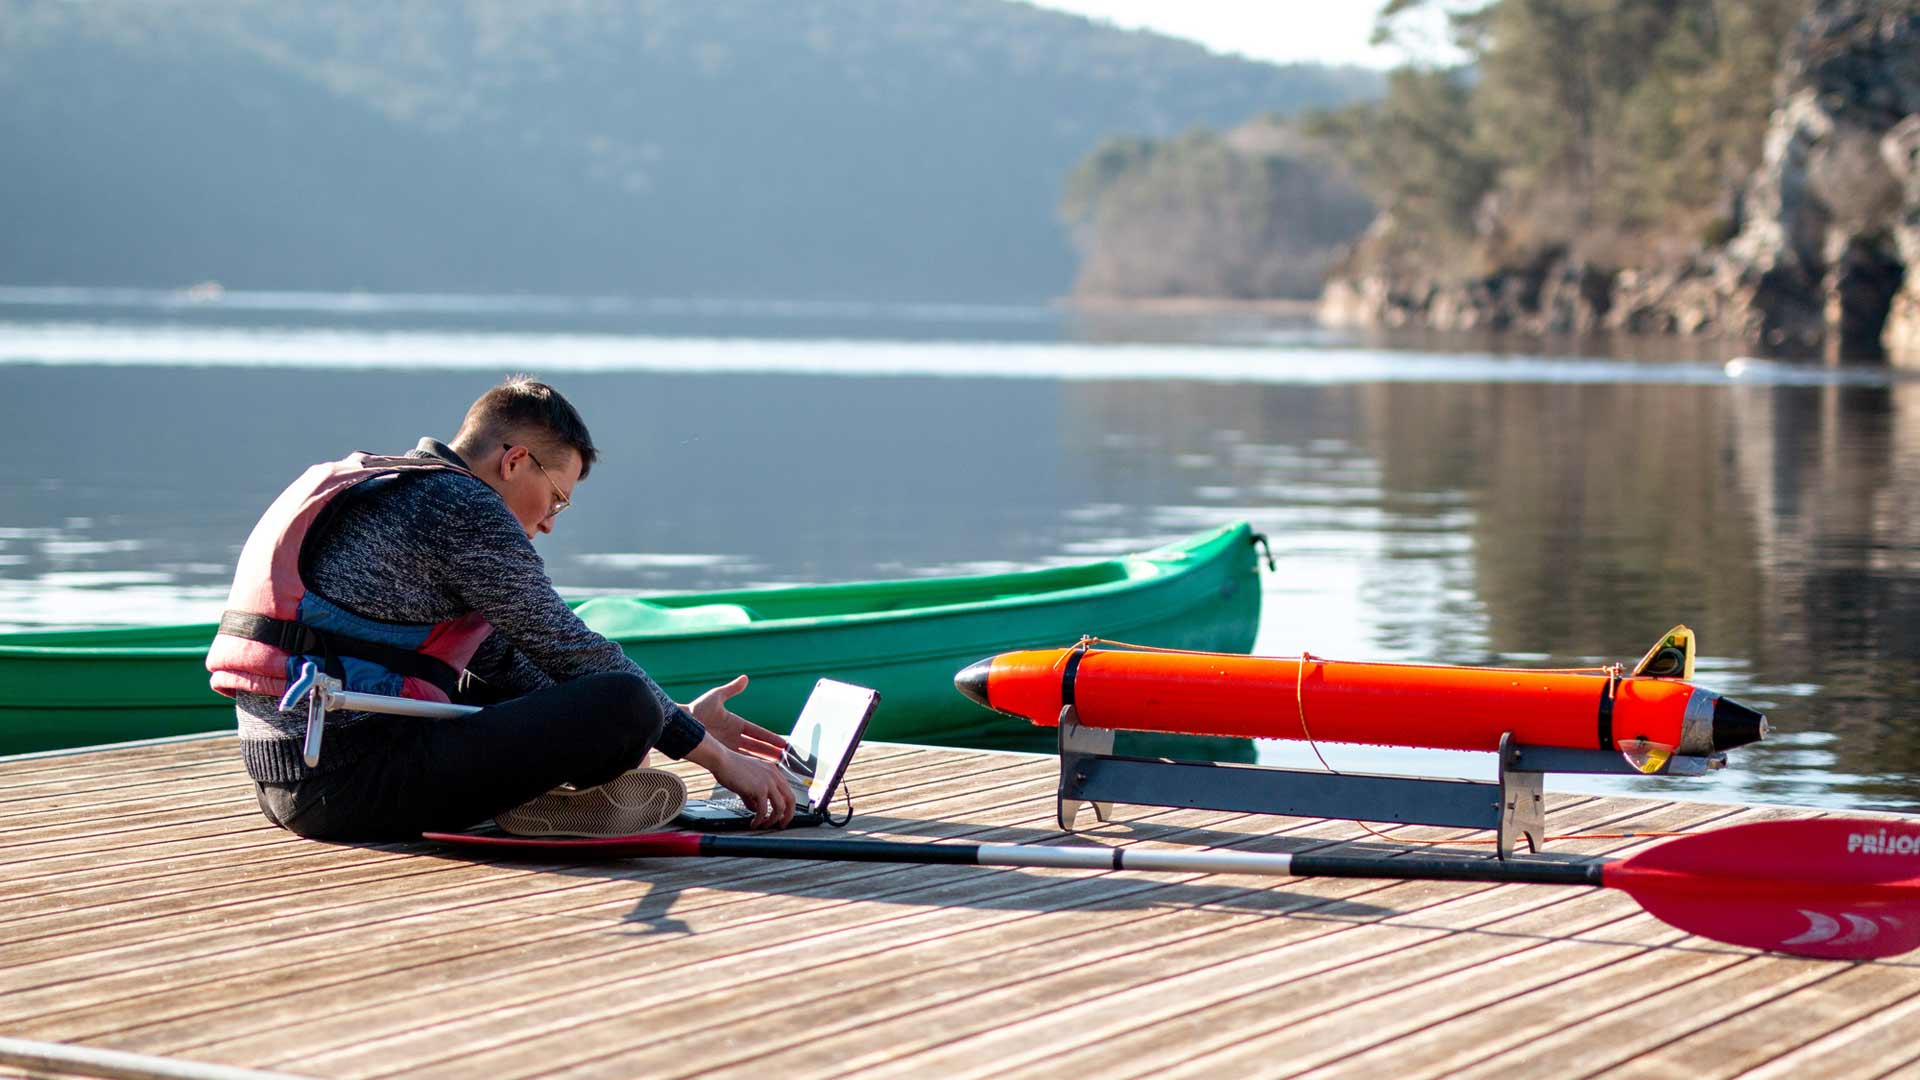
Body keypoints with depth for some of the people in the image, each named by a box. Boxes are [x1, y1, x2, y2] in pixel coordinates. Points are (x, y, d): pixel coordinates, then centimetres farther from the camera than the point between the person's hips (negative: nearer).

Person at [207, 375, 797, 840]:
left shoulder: (394, 495, 24)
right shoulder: (463, 508, -6)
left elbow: (510, 664, 26)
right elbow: (571, 652, -5)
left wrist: (680, 720, 25)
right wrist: (711, 753, 3)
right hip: (354, 779, -11)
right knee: (625, 705, -21)